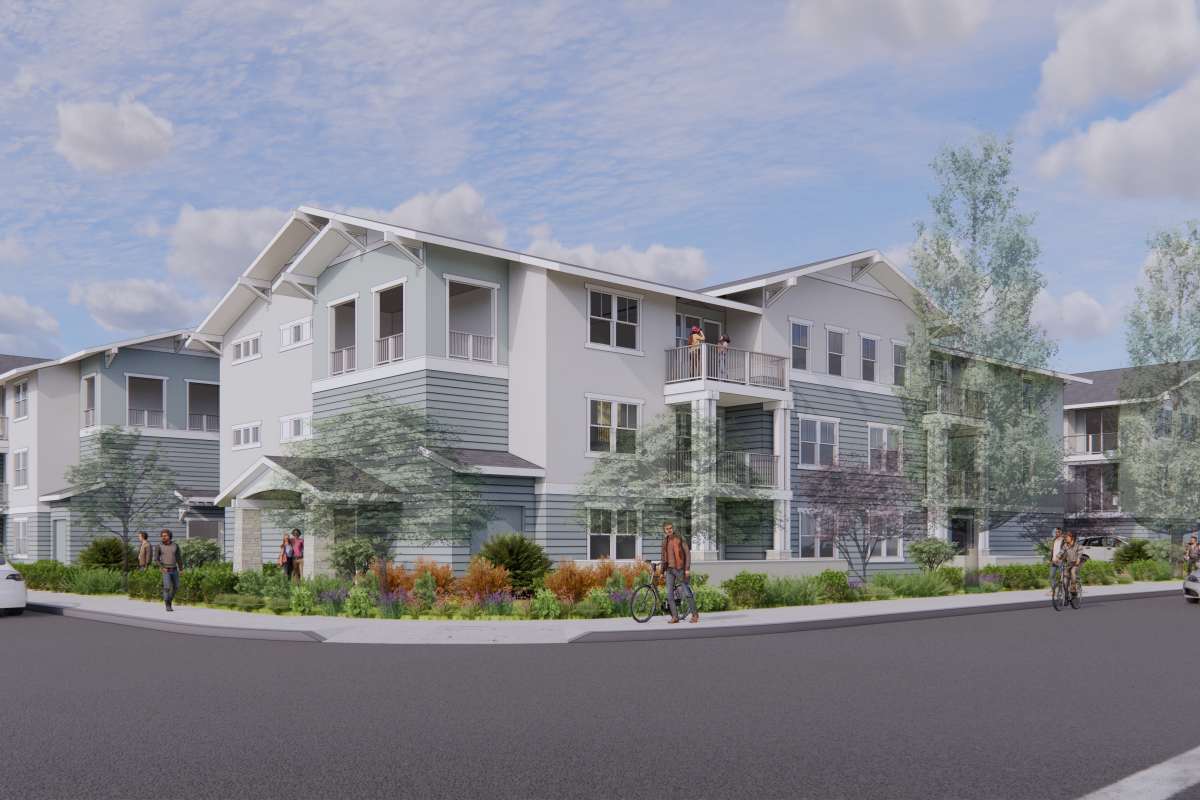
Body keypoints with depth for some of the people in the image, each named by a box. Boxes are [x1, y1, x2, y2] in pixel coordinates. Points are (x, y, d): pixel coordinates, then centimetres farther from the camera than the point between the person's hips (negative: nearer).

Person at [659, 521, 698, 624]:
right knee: (669, 594, -1)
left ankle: (695, 615, 8)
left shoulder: (679, 539, -4)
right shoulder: (665, 541, 11)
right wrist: (662, 569, 14)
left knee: (687, 593, -3)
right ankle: (675, 616, 4)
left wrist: (687, 569, -12)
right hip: (669, 569, 5)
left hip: (680, 568, -5)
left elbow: (687, 553, -6)